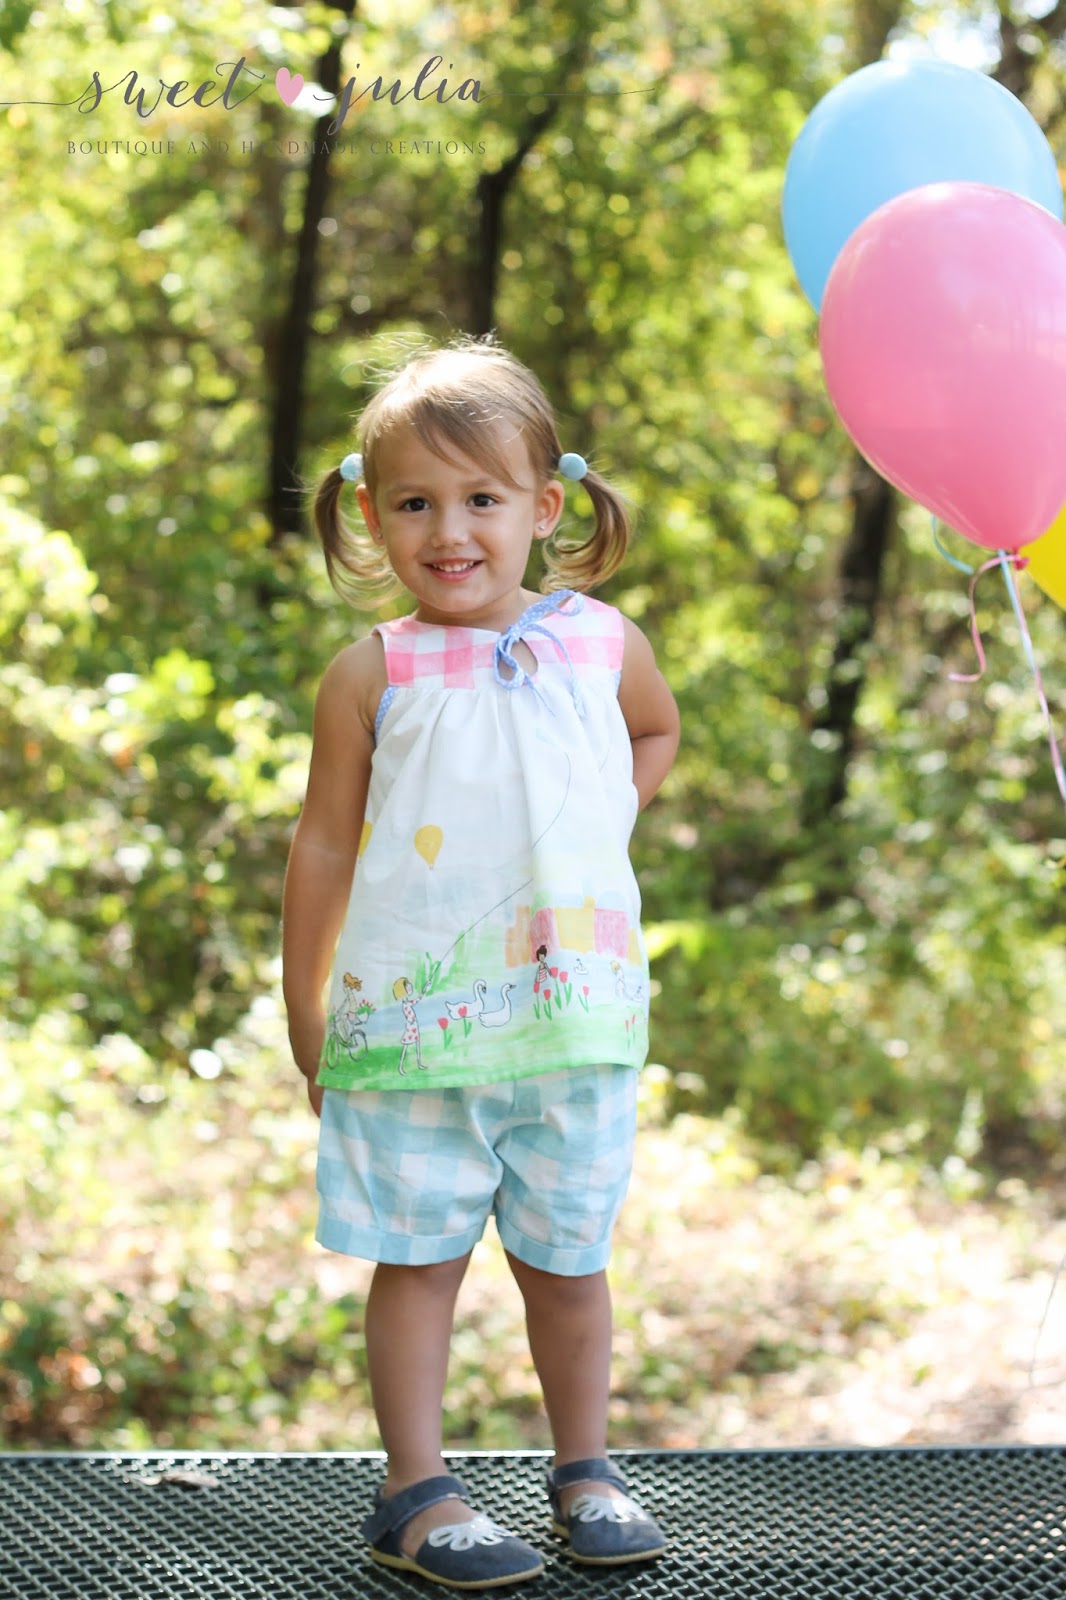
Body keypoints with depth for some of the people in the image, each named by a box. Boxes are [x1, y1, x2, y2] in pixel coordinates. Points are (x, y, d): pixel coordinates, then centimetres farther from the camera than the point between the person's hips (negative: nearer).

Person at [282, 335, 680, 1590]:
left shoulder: (601, 643, 3)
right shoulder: (371, 674, -4)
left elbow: (654, 732, 26)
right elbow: (324, 844, 2)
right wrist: (303, 1014, 4)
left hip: (574, 1018, 2)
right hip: (411, 1019, -2)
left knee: (567, 1254, 11)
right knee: (418, 1255, 4)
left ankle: (585, 1471, 26)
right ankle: (416, 1494, 14)